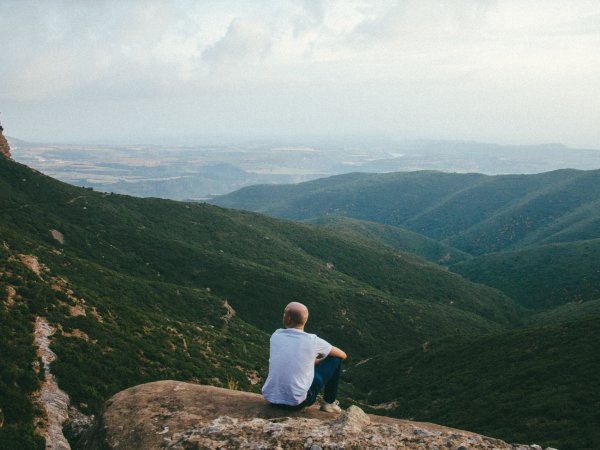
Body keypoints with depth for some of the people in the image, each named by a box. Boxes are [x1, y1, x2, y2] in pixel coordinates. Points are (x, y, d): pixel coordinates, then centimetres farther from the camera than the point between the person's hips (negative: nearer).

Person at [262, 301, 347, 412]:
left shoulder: (276, 335, 0)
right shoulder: (312, 341, -10)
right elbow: (342, 355, 8)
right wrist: (319, 361, 25)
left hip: (270, 397, 4)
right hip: (297, 402, -4)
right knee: (335, 359, 9)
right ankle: (329, 403, 21)